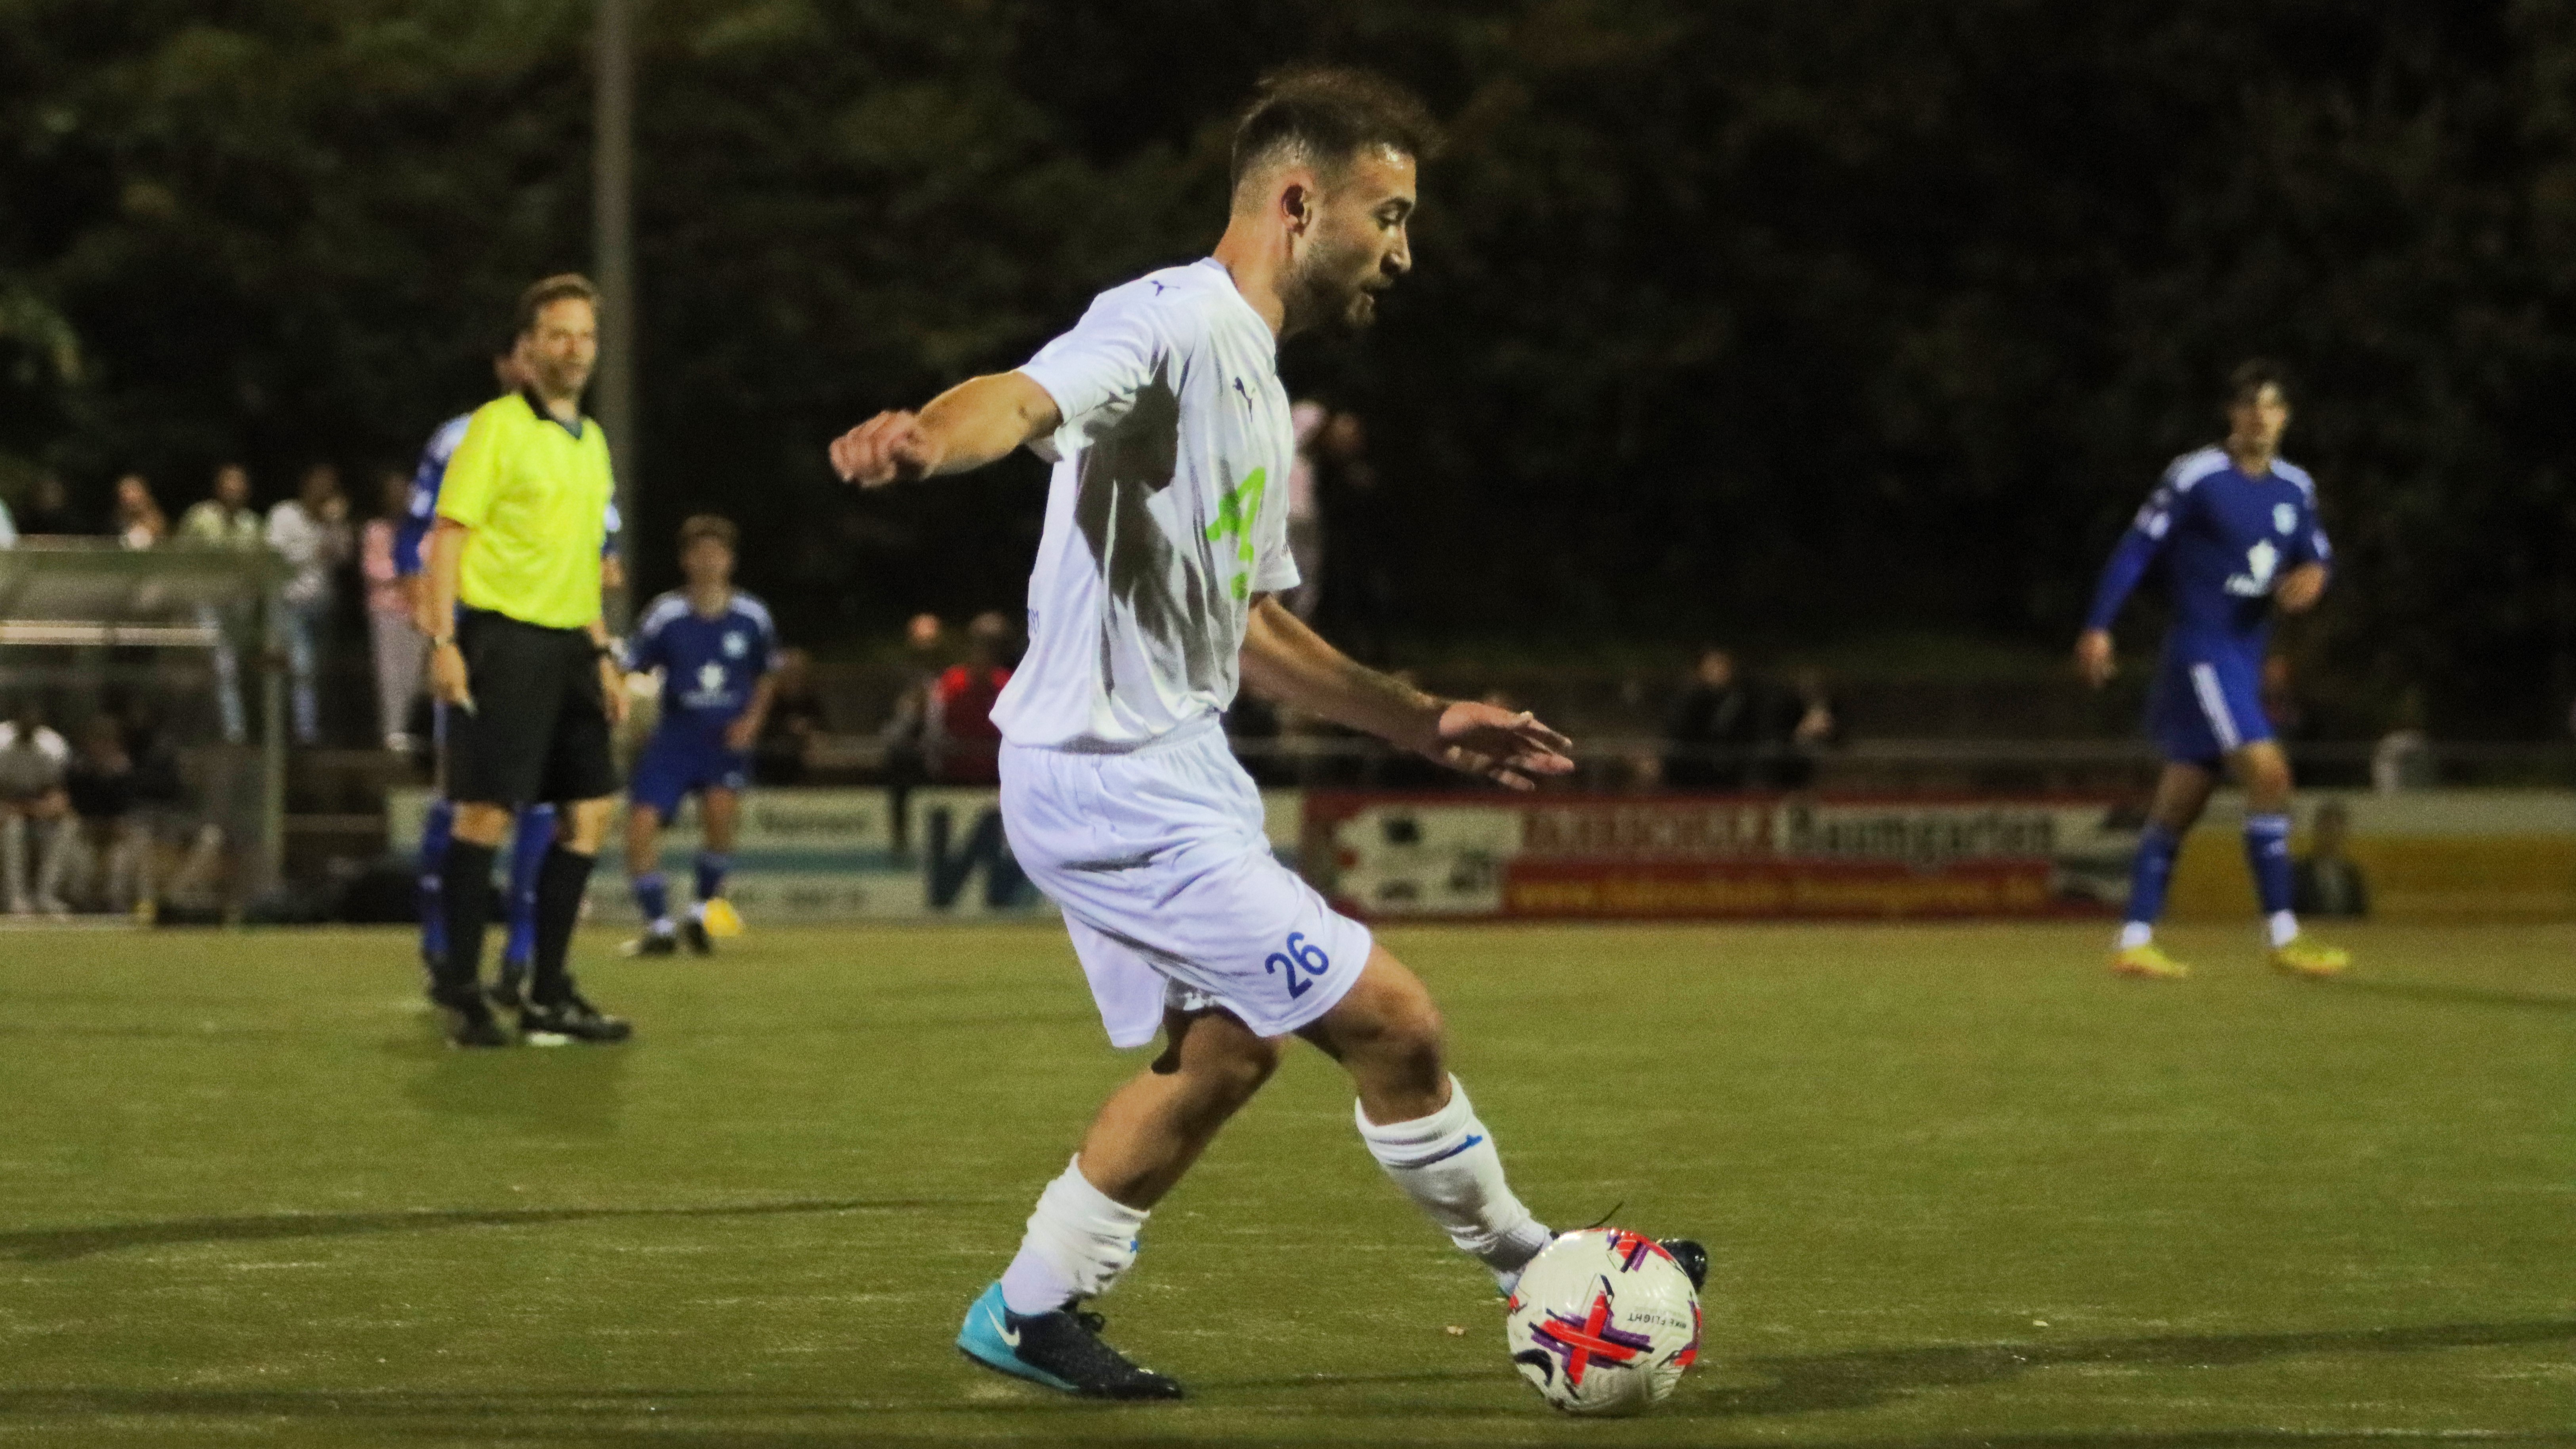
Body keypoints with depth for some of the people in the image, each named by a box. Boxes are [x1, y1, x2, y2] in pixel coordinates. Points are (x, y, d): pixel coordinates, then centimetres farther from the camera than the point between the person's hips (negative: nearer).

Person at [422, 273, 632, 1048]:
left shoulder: (591, 441, 17)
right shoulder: (496, 429, -6)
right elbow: (447, 536, -10)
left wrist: (603, 655, 21)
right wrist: (443, 641, -18)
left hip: (567, 644, 8)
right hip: (503, 636, -8)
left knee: (589, 810, 4)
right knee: (488, 811, -9)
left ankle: (548, 995, 11)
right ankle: (460, 990, -1)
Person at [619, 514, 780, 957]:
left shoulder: (752, 617, -2)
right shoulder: (665, 616, -7)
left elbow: (768, 675, 14)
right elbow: (630, 670, -2)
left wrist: (752, 720, 1)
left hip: (728, 738, 0)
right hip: (676, 733, 0)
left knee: (720, 810, -27)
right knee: (641, 822, -13)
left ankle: (704, 909, -4)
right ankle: (659, 927, 6)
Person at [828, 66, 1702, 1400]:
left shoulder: (1255, 385, 17)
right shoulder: (1170, 324, -14)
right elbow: (1027, 398, -36)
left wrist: (1423, 723, 24)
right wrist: (923, 439, -58)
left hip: (1169, 775, 11)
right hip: (1121, 787, -11)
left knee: (1230, 1046, 25)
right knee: (1392, 1021, -7)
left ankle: (1031, 1314, 31)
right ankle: (1523, 1264, 13)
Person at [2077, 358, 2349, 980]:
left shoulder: (2295, 488, 11)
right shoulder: (2197, 477, -10)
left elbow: (2315, 555, 16)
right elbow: (2138, 549, -7)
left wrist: (2313, 575, -9)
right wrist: (2098, 627, -10)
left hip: (2245, 660, 7)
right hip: (2201, 652, -7)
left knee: (2179, 802, 9)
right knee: (2269, 773, -18)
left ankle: (2134, 943, 12)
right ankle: (2283, 938, -17)